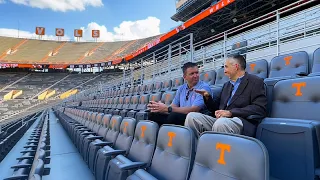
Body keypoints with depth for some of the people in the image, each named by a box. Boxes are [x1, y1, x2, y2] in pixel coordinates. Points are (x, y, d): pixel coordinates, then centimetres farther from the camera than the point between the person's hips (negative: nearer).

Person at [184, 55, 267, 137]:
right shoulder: (226, 85, 26)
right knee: (191, 116, -17)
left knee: (221, 123, -39)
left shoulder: (255, 81, 4)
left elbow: (260, 109, -10)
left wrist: (231, 112, -18)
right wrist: (207, 97, 6)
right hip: (221, 120, 6)